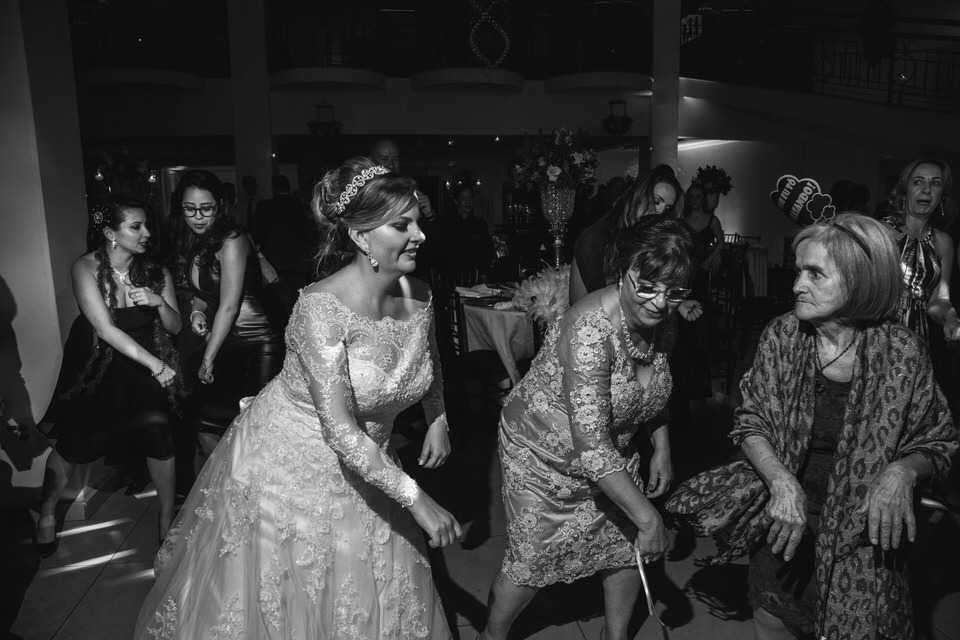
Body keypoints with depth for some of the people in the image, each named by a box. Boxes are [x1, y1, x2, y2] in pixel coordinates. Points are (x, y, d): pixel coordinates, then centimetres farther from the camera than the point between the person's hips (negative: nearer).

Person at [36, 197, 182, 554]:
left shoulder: (156, 272, -11)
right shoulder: (86, 267, -19)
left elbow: (175, 327, -4)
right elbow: (105, 329, -25)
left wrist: (160, 303, -25)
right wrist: (155, 364, -27)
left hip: (144, 367, 2)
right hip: (95, 365, -1)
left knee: (158, 434, -11)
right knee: (74, 441, 8)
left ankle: (167, 517, 11)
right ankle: (47, 512, 37)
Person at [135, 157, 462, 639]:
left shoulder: (419, 296, -10)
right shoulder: (321, 307, -29)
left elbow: (428, 367, 13)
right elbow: (339, 429, -33)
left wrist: (438, 419, 2)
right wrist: (414, 498, -31)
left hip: (364, 463, 5)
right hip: (290, 459, -5)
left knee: (362, 601, 18)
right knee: (277, 592, 17)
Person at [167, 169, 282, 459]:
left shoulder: (232, 241, -14)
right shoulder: (191, 244, 10)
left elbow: (229, 307, -15)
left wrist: (208, 359, -9)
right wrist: (197, 311, 0)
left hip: (252, 347, -7)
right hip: (221, 343, 7)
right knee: (204, 426, 2)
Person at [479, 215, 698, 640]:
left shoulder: (654, 321, -10)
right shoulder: (591, 331, -35)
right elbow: (591, 445, -36)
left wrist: (662, 447, 2)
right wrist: (646, 515, -31)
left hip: (612, 451, 7)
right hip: (546, 454, -7)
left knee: (630, 547, 14)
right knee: (531, 561, 6)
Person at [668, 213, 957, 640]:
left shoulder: (903, 352, -14)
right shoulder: (781, 336, -10)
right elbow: (750, 423, -4)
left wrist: (903, 470, -22)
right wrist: (782, 482, -20)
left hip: (862, 529, -2)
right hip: (785, 521, 2)